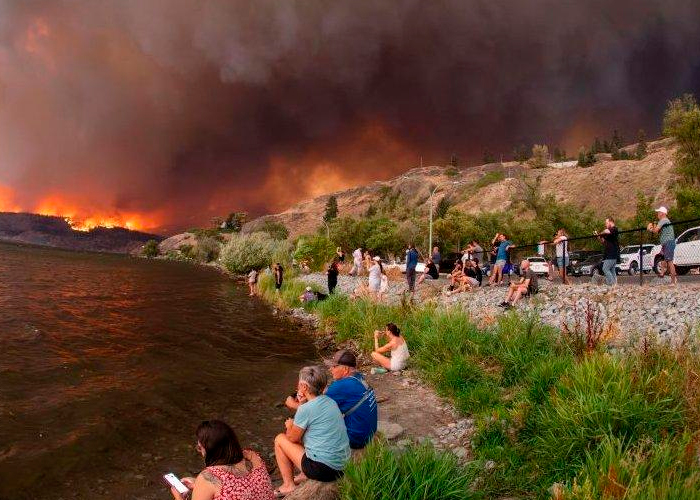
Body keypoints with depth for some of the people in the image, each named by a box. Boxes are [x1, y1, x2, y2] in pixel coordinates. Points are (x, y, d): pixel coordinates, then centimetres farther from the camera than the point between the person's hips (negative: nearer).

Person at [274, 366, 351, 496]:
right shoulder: (330, 401, 5)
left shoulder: (306, 409, -17)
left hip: (323, 469, -8)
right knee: (302, 432, 27)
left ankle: (288, 485, 16)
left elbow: (292, 438, -3)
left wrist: (289, 426, 17)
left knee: (280, 439, 9)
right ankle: (305, 476, 29)